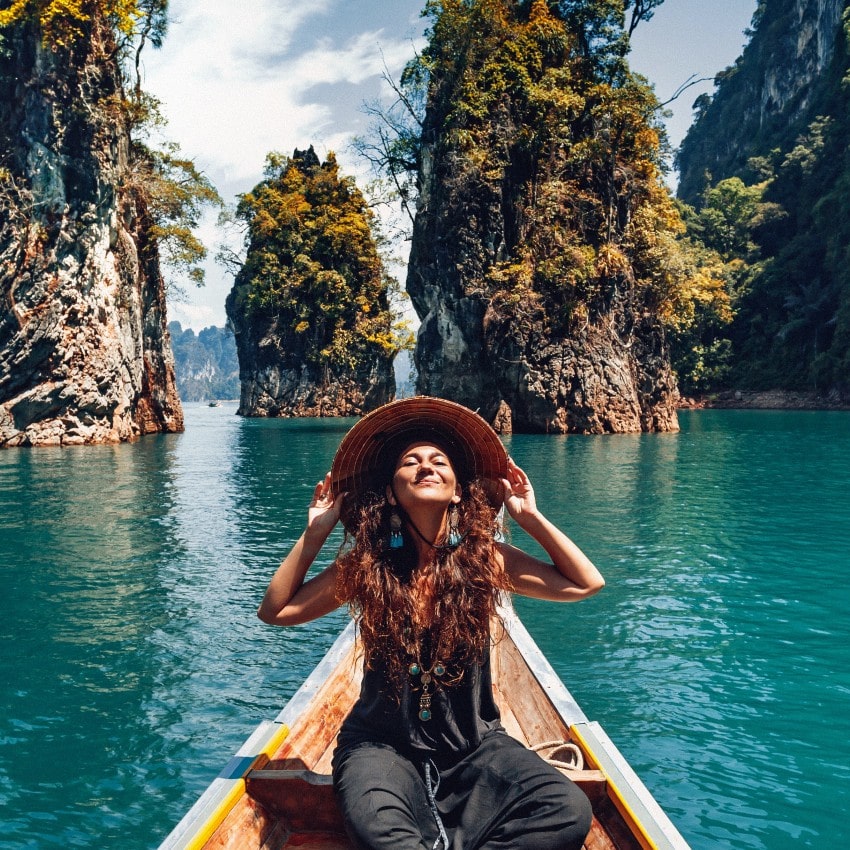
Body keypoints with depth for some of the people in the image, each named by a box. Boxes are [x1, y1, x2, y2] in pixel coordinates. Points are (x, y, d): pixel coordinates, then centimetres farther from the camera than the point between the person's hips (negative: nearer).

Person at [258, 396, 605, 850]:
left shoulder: (485, 557, -6)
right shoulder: (367, 563, -6)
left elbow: (586, 583, -1)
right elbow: (274, 610, 1)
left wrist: (531, 517, -7)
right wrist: (315, 532, -7)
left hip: (474, 744, 2)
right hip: (383, 743, -2)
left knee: (568, 811, -23)